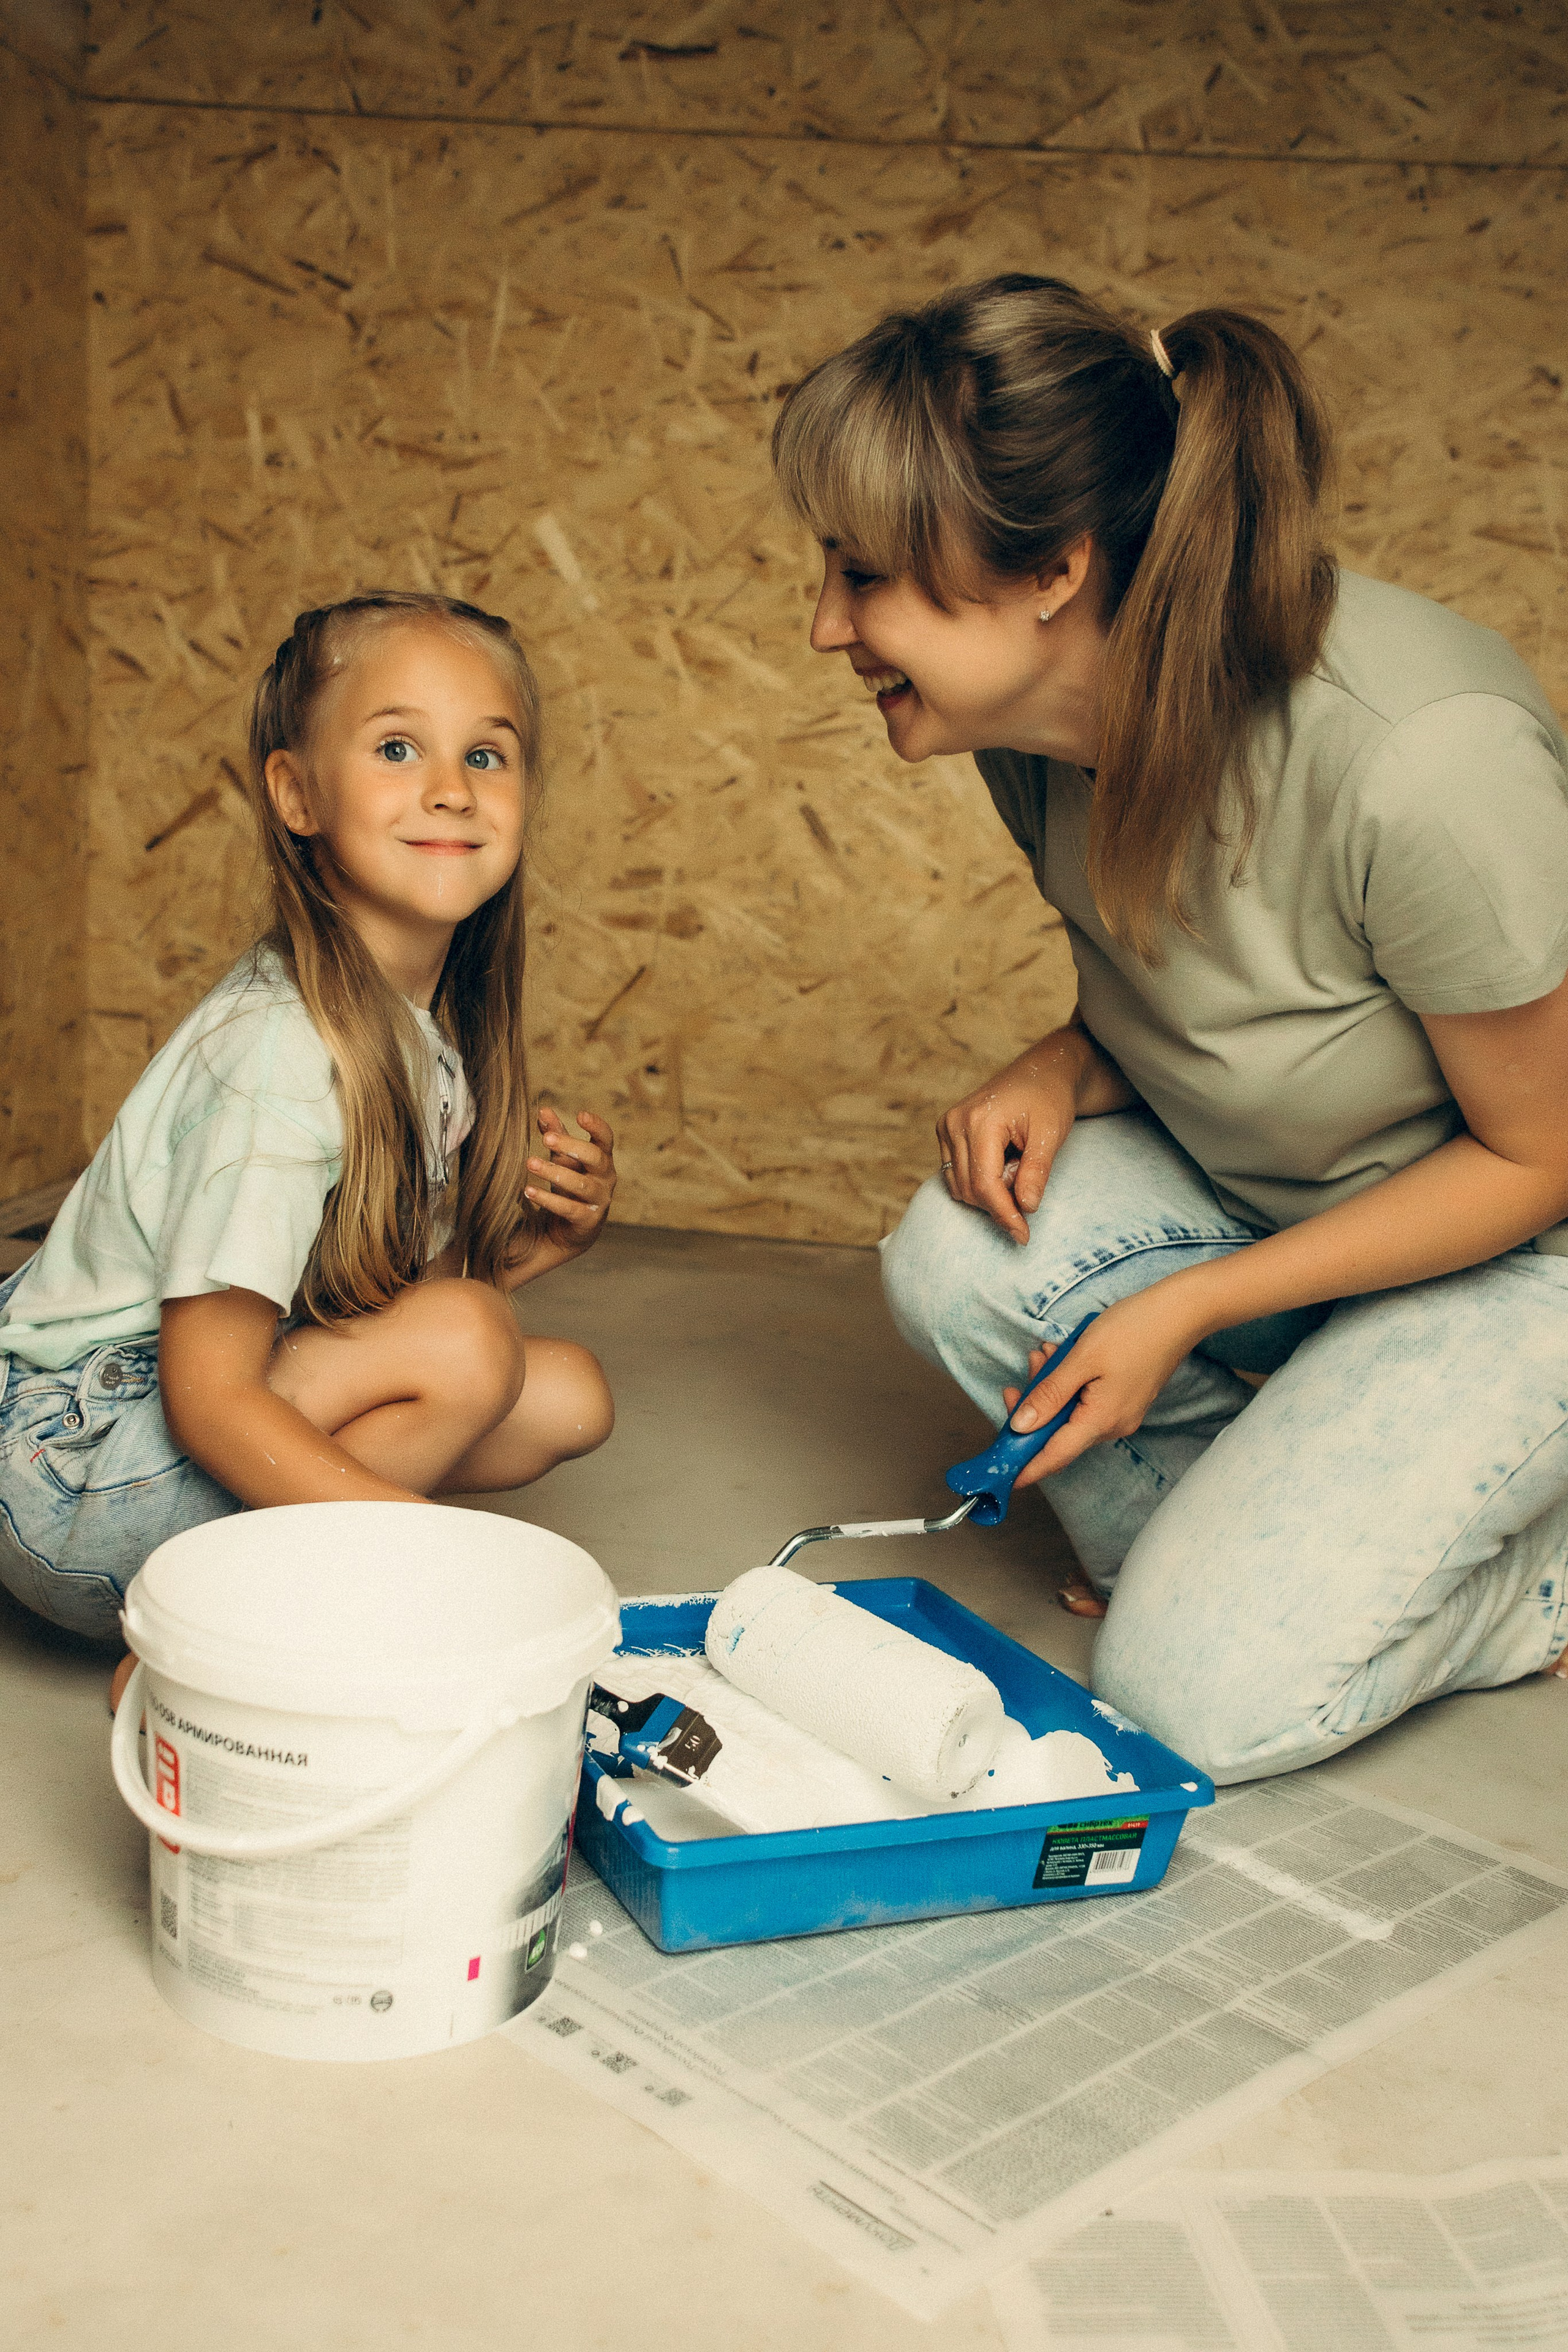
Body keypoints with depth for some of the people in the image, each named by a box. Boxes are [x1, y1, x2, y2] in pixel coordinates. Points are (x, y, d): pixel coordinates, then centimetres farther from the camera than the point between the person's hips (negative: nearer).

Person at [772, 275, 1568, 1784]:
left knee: (1200, 1695, -15)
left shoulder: (1421, 759, -35)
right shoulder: (1045, 721, -12)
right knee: (958, 1260, -23)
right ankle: (1233, 1552, 4)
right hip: (1258, 1190, 6)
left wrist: (1184, 1310, -20)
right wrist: (1060, 1073, -17)